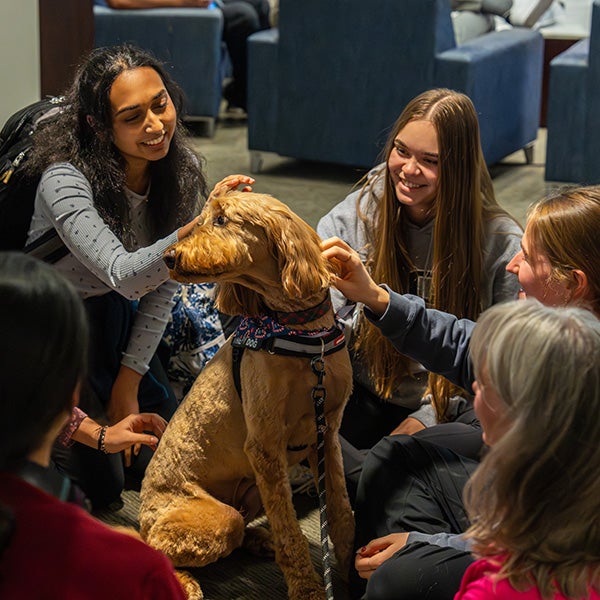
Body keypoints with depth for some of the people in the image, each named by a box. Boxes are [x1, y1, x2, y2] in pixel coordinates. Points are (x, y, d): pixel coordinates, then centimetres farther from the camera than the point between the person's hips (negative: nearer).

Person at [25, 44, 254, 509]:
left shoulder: (182, 168, -14)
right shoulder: (66, 180, -31)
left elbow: (162, 287, -6)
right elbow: (124, 276, -43)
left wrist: (128, 383, -6)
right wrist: (203, 225, -58)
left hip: (117, 322, 5)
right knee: (100, 485, -6)